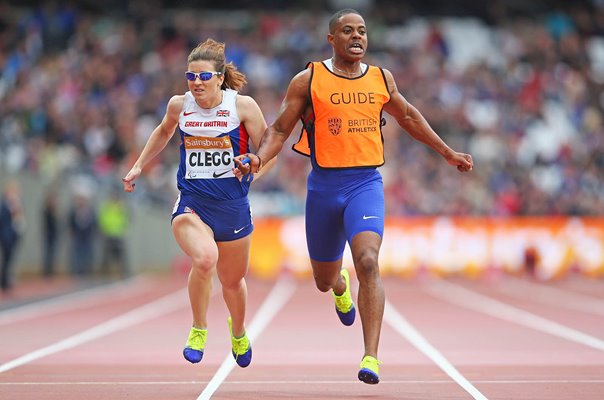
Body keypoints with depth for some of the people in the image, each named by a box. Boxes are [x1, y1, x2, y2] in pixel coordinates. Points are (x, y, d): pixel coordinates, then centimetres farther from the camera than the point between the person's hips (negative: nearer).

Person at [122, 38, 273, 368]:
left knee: (232, 280, 16)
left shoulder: (242, 105, -8)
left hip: (232, 205, 0)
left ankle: (238, 330, 50)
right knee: (205, 259, -31)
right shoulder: (179, 105, 1)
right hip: (191, 204, 0)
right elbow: (164, 132, 23)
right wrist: (138, 166, 23)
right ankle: (199, 329, -7)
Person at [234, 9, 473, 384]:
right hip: (324, 185, 0)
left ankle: (371, 357, -24)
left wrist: (447, 152, 30)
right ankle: (340, 284, 54)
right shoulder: (308, 80, -1)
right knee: (324, 280, 13)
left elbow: (407, 115, 25)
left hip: (366, 183, 0)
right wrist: (258, 159, -17)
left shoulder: (381, 78, 8)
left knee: (368, 262, -24)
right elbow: (279, 130, 2)